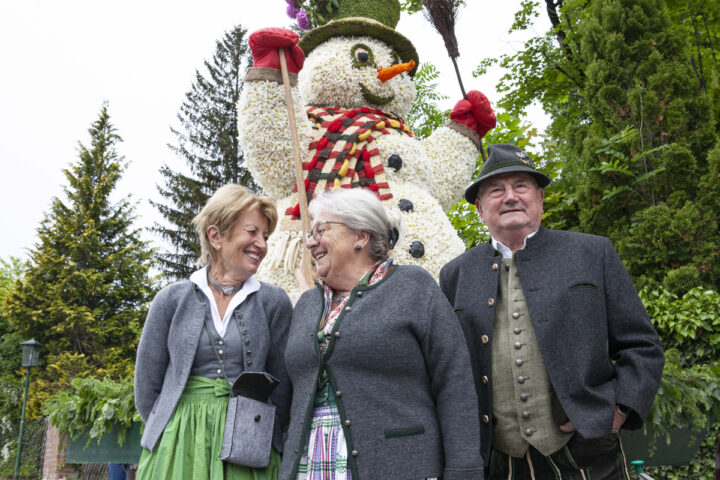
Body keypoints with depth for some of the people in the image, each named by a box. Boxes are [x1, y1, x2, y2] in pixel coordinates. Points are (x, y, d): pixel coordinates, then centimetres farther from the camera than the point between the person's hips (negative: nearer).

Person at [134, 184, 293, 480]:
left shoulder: (274, 302, 0)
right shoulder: (172, 299, 1)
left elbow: (282, 388, 2)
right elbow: (147, 387, 5)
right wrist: (176, 433, 4)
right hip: (178, 443, 0)